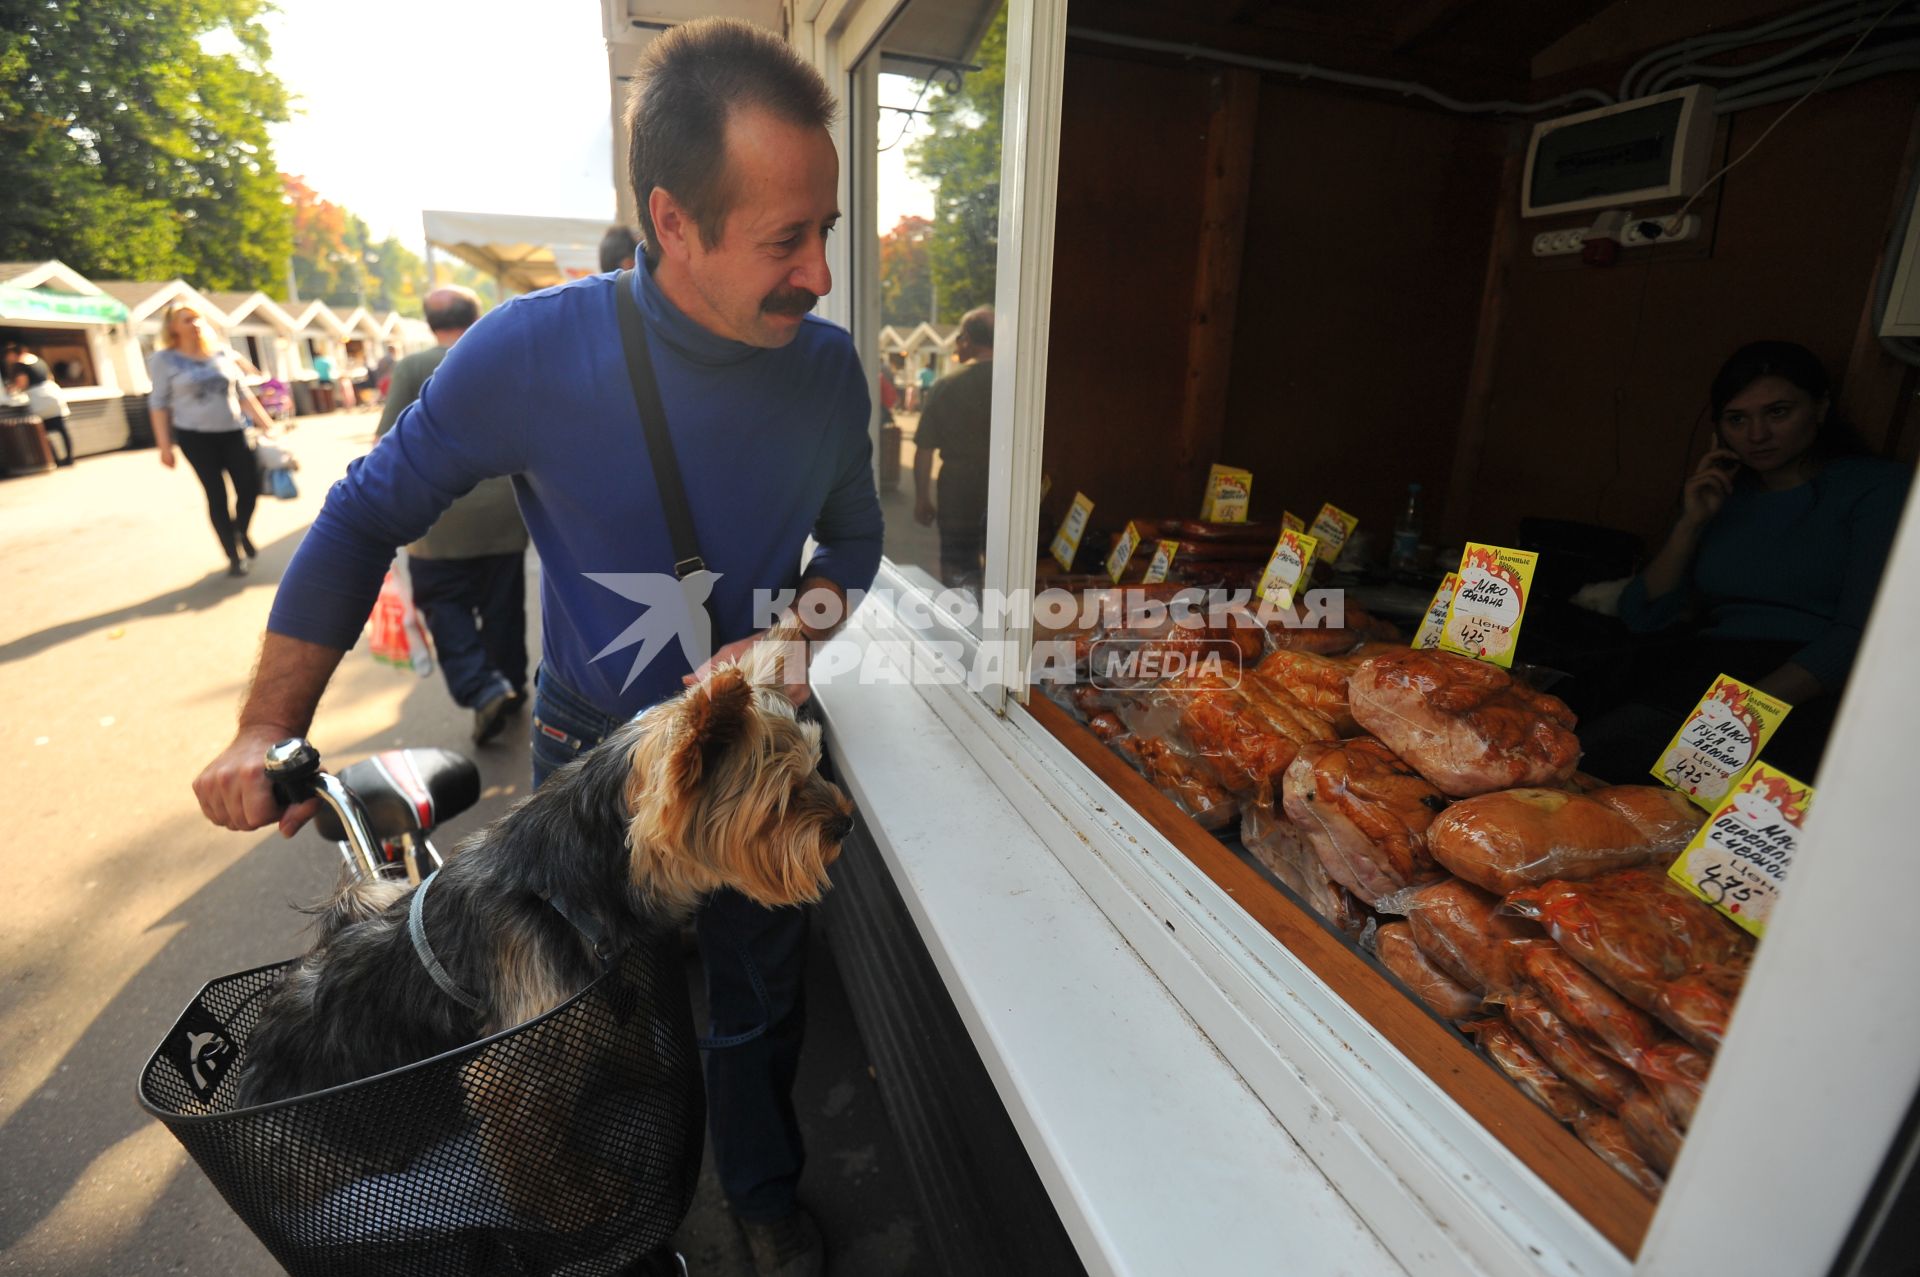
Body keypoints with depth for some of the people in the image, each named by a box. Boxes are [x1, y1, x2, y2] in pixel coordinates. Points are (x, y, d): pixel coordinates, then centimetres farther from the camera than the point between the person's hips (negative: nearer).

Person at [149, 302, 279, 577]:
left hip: (233, 432, 3)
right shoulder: (164, 360, 0)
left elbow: (243, 393, 12)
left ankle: (242, 532, 27)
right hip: (195, 436, -3)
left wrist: (266, 424, 6)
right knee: (217, 495, -4)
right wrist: (164, 445, -5)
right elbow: (158, 403, 0)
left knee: (250, 485, -3)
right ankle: (234, 555, 4)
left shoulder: (223, 353, 8)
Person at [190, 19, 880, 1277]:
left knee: (759, 996, 21)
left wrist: (801, 624, -16)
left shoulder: (828, 366, -13)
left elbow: (855, 532, 4)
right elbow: (367, 515, -7)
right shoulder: (533, 351, -20)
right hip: (592, 749, -1)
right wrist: (268, 730, -9)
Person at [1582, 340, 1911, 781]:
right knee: (1568, 769, -26)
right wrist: (1692, 523, 4)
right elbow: (1642, 617, 13)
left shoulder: (1877, 485, 7)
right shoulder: (1720, 496, 20)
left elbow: (1861, 632, -7)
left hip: (1813, 692, -3)